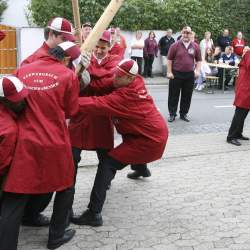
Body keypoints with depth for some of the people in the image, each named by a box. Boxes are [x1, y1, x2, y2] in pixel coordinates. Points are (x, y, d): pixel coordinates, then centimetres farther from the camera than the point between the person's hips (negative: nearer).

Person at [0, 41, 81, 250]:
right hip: (55, 144, -2)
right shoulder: (69, 76, -3)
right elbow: (70, 111, 4)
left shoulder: (23, 71, 6)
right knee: (65, 187, 23)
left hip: (24, 143, 2)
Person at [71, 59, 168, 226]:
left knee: (107, 164, -14)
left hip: (150, 139, -10)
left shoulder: (125, 96, -25)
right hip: (156, 132, 10)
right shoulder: (137, 82, -2)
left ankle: (94, 214, -18)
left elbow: (98, 104, -33)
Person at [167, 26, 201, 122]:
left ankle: (184, 114, 22)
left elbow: (199, 60, 11)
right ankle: (172, 114, 14)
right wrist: (169, 72, -6)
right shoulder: (175, 45, -4)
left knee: (187, 96, 8)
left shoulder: (195, 46, 4)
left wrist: (197, 70, -2)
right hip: (176, 74, -2)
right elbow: (169, 59, -1)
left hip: (190, 75, 2)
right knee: (174, 95, 3)